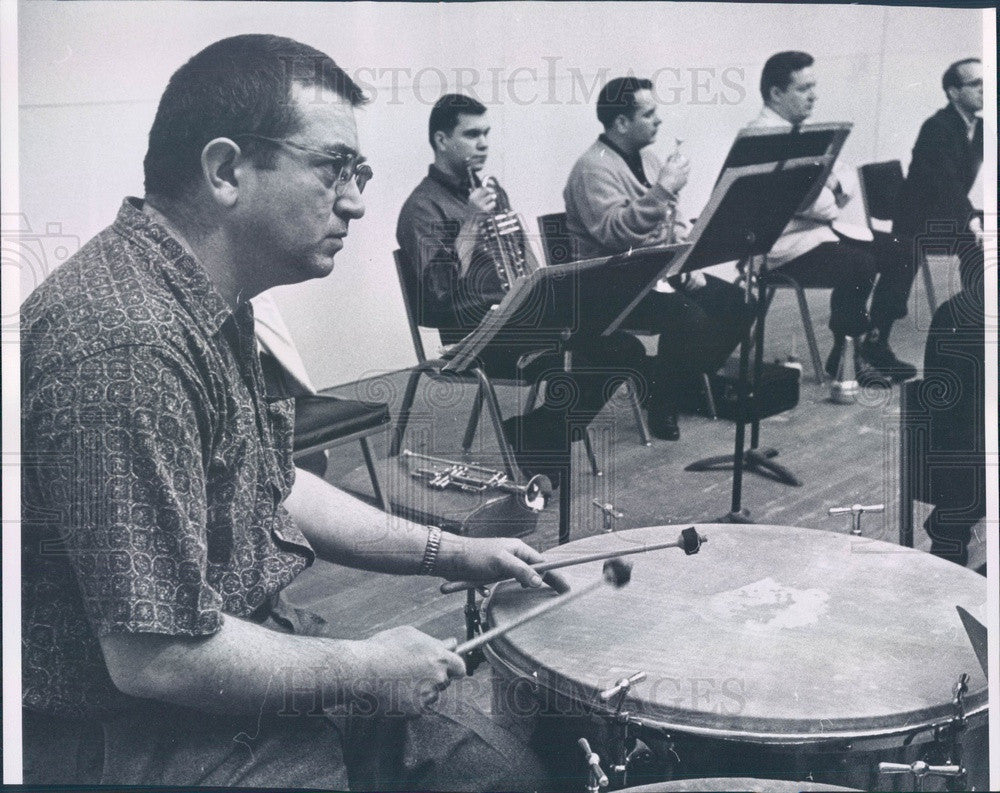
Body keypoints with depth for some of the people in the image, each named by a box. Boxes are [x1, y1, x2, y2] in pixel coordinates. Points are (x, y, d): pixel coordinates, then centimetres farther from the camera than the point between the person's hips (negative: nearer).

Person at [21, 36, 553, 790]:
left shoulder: (213, 301, 6)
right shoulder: (129, 344, -29)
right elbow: (157, 657, -28)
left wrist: (448, 553, 10)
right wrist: (366, 670, -15)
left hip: (238, 637, 10)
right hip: (127, 733, -9)